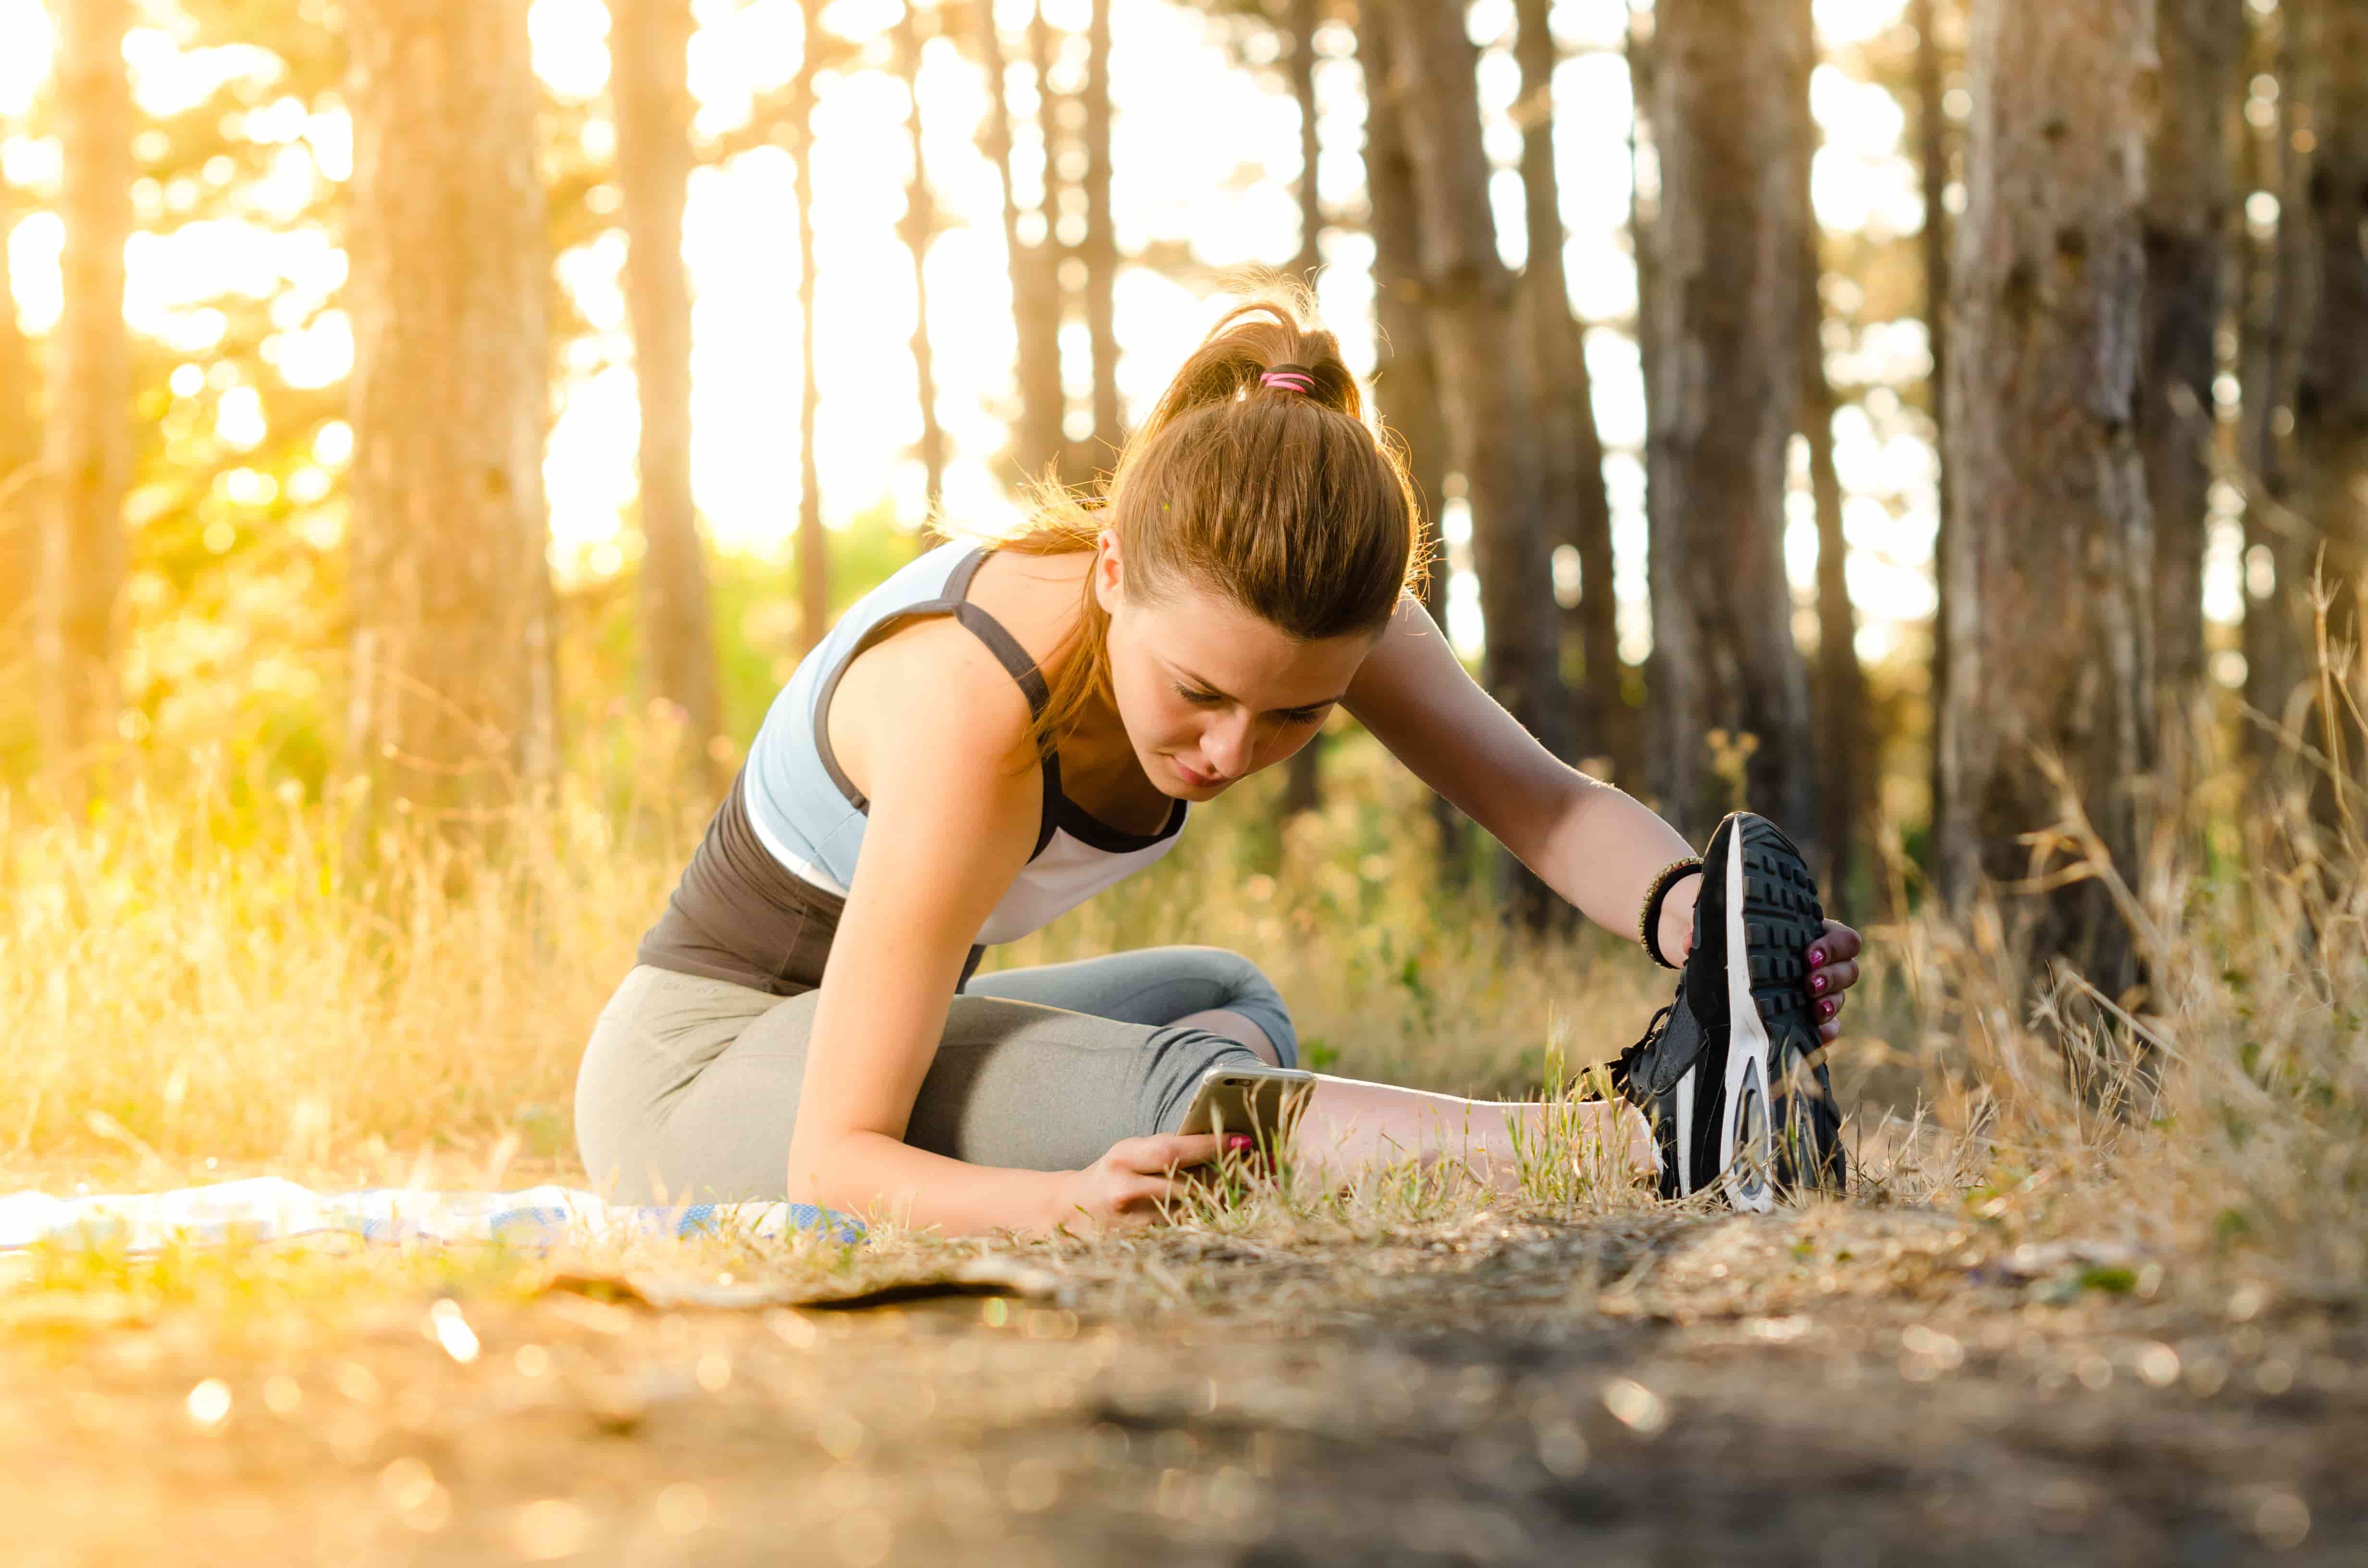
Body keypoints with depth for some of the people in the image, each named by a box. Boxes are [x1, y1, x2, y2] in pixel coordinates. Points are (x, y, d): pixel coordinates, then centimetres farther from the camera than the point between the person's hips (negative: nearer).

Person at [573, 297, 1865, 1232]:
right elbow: (837, 1160, -36)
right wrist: (1072, 1199, -55)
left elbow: (1542, 797, -24)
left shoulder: (1287, 607, -17)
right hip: (692, 1072, -9)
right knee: (1158, 1088, -32)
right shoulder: (973, 709, -36)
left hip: (843, 1018, 9)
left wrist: (1680, 908, -47)